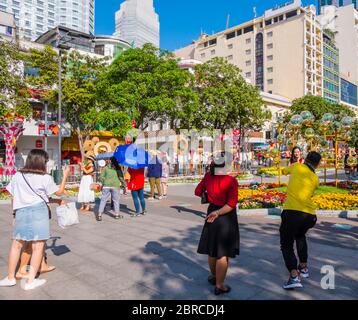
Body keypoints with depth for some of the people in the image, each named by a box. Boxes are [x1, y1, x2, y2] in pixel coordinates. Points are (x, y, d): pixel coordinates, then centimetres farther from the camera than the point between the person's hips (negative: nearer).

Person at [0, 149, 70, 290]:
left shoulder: (17, 176, 5)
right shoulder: (45, 178, -5)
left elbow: (14, 196, 10)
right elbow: (59, 192, 6)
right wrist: (65, 175, 15)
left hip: (21, 212, 4)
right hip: (39, 211, -4)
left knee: (16, 245, 17)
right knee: (38, 247, 5)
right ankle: (31, 281, 11)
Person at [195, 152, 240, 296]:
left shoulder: (208, 177, -5)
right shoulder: (231, 181, -18)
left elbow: (198, 192, 7)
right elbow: (231, 204, -24)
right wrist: (218, 212, -16)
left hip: (212, 216, 6)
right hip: (226, 219, -5)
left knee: (212, 249, 21)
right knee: (223, 253, 6)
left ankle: (214, 276, 42)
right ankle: (219, 285, 16)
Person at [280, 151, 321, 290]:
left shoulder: (297, 166, 7)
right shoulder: (316, 180, 13)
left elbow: (284, 171, 26)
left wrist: (290, 170, 48)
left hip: (292, 212, -4)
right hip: (310, 215, 4)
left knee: (286, 245, 7)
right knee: (300, 236, 33)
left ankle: (294, 277, -9)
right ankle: (303, 267, 40)